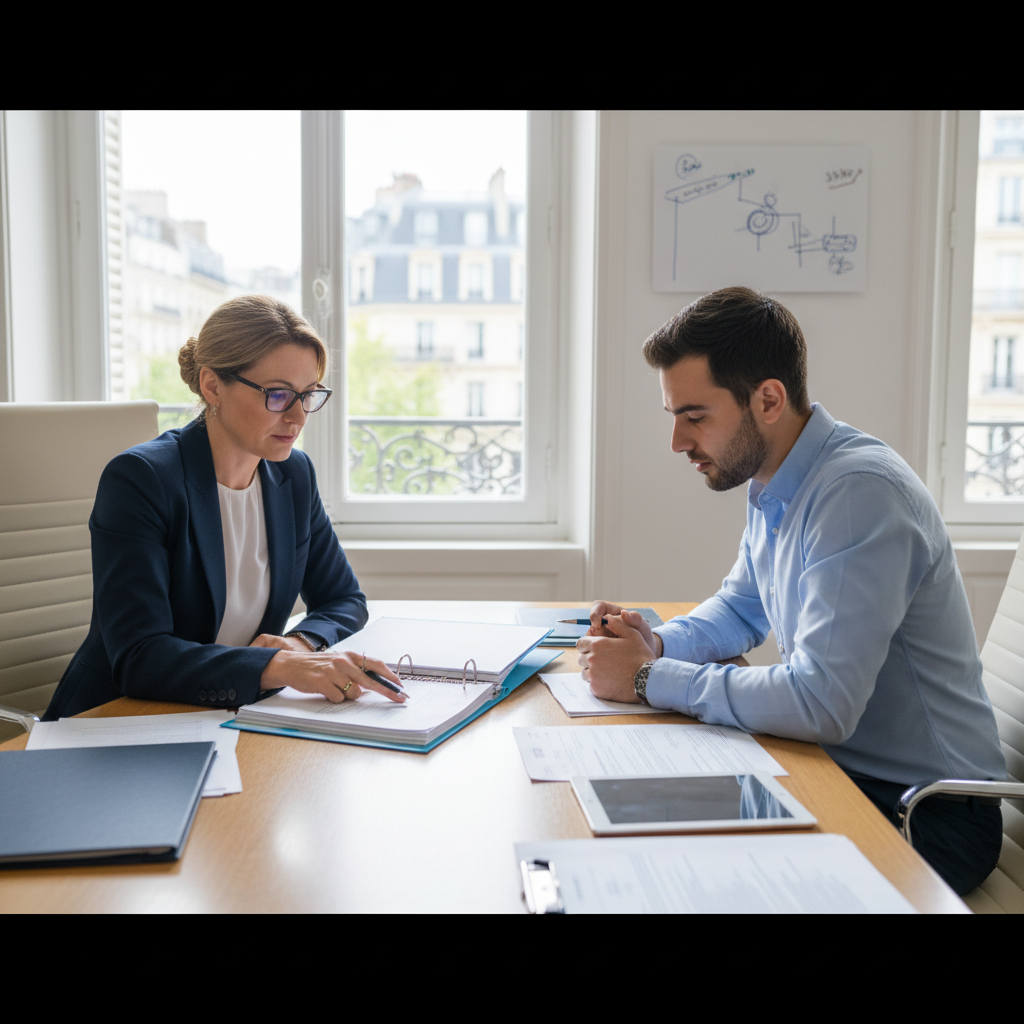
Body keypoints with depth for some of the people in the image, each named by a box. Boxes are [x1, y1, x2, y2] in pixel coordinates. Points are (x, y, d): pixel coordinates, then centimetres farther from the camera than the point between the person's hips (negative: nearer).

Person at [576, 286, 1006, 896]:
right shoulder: (773, 484, 3)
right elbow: (742, 609, 18)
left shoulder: (861, 493, -26)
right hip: (837, 768, 8)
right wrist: (657, 643, -2)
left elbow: (820, 704, -33)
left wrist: (650, 679, -23)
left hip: (926, 814, -8)